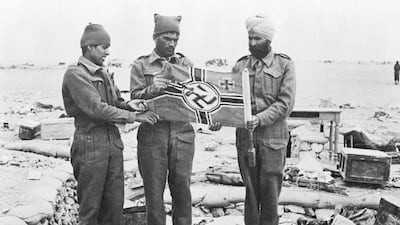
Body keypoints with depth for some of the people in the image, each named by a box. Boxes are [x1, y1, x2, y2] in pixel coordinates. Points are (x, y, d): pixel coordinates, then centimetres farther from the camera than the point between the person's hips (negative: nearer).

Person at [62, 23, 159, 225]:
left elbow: (115, 103, 19)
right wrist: (133, 117, -14)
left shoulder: (103, 72, 14)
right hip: (91, 144, -7)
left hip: (113, 142, 7)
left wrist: (129, 105, -4)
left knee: (115, 204, 10)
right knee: (90, 207, 4)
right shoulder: (75, 74, -10)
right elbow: (96, 109, -18)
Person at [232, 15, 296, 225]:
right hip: (245, 136, 2)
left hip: (272, 137, -2)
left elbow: (285, 104, -8)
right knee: (251, 190, 10)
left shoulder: (284, 65, 1)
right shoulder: (240, 65, 9)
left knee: (270, 192, 1)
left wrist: (259, 119, -20)